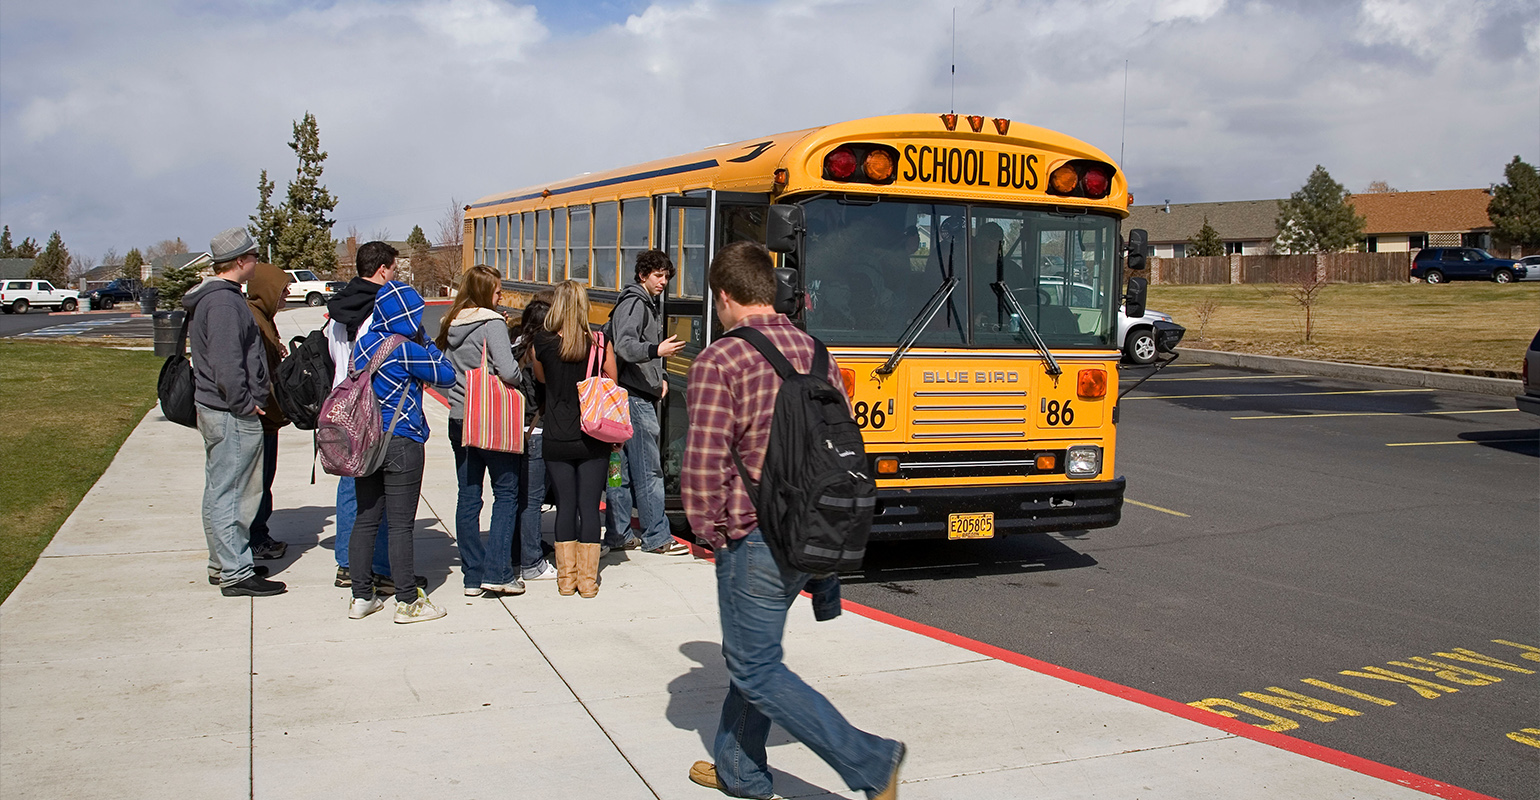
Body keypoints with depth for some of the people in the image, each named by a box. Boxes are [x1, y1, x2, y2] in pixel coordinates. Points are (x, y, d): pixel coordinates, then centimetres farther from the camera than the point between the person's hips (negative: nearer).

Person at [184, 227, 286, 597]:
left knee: (222, 490, 17)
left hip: (217, 410, 11)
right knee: (228, 492, -6)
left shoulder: (212, 297, 16)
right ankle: (236, 573, -1)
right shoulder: (223, 303, -19)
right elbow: (226, 363, -25)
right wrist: (244, 404, -18)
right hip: (232, 414, -11)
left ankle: (224, 562, 28)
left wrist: (256, 390, 18)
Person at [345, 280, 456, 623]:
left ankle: (361, 597, 17)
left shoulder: (363, 343, 7)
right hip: (400, 443, -7)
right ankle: (407, 601, 5)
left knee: (366, 519, 11)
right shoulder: (406, 350, -14)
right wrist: (427, 343, 3)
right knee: (401, 524, -2)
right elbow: (446, 376, -7)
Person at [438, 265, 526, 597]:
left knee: (468, 496, 9)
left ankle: (472, 575, 13)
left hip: (459, 419, 6)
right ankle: (496, 572, -3)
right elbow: (508, 370, -21)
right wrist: (518, 381, -1)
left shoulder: (449, 325, 9)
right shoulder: (492, 323, -12)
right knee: (506, 493, 3)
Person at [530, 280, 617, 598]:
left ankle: (567, 577, 14)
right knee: (590, 506, 5)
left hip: (557, 440, 0)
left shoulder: (543, 343, -7)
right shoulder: (600, 343, -7)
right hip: (594, 440, 0)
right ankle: (588, 579, 9)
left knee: (565, 506, 9)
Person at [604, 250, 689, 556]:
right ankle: (657, 537, -3)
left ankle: (618, 534, 16)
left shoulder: (652, 304, 21)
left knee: (623, 469, 11)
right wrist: (657, 351, -39)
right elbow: (624, 346, -24)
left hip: (641, 395, 10)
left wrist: (660, 378, 17)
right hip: (634, 396, -10)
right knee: (648, 469, -7)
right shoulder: (633, 303, -10)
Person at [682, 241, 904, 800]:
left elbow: (705, 462, -19)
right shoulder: (817, 353, 8)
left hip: (755, 538, -8)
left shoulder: (718, 361, -14)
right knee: (748, 652, 22)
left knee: (756, 671, 3)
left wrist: (708, 531, -4)